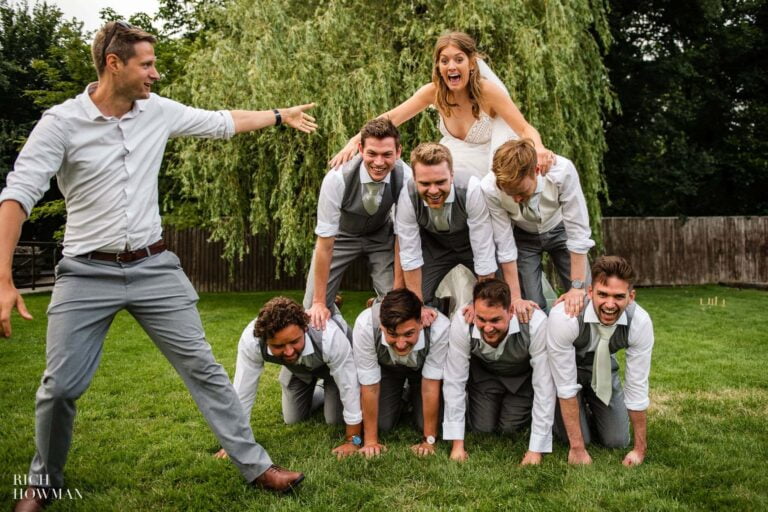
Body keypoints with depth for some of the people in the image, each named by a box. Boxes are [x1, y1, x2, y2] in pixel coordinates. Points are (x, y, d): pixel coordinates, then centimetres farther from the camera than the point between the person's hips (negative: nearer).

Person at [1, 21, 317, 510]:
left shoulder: (160, 111, 3)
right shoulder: (61, 122, -10)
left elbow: (221, 122, 18)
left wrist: (280, 116, 26)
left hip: (155, 267, 3)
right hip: (88, 273, -3)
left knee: (203, 366, 4)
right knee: (60, 386, 2)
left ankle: (255, 464, 14)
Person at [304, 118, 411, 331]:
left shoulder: (406, 179, -29)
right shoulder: (337, 179, -34)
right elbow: (325, 244, -27)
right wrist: (319, 302, -23)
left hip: (381, 236, 1)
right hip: (341, 235, -1)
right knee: (314, 309, -7)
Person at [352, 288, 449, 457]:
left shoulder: (439, 327, -42)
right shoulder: (365, 325, -40)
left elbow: (430, 385, -29)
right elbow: (369, 386, -28)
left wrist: (429, 440, -21)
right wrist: (370, 441, -20)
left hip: (423, 367, 0)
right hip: (386, 367, 0)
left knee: (424, 423, -12)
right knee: (382, 423, -10)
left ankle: (413, 397, 21)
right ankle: (398, 401, 23)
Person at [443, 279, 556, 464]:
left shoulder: (536, 323, -41)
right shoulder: (461, 322, -36)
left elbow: (544, 385, -32)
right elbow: (454, 381, -25)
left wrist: (536, 449, -29)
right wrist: (457, 444, -21)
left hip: (523, 376, -1)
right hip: (484, 373, 1)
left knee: (511, 429, -9)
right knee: (482, 428, -7)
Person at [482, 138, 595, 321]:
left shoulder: (562, 171, -37)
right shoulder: (489, 189, -34)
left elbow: (578, 230, -28)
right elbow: (505, 246, -25)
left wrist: (578, 286, -26)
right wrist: (516, 298, -20)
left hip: (559, 229, 0)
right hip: (523, 236, 0)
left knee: (583, 301, -6)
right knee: (532, 307, -10)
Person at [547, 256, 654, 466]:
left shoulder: (640, 322, -30)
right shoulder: (564, 317, -39)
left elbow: (637, 386, -20)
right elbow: (566, 385, -31)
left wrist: (640, 449, -14)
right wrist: (577, 448, -27)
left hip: (602, 369, 3)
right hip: (565, 372, -3)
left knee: (617, 441, -2)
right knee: (579, 437, -14)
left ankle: (590, 408, 28)